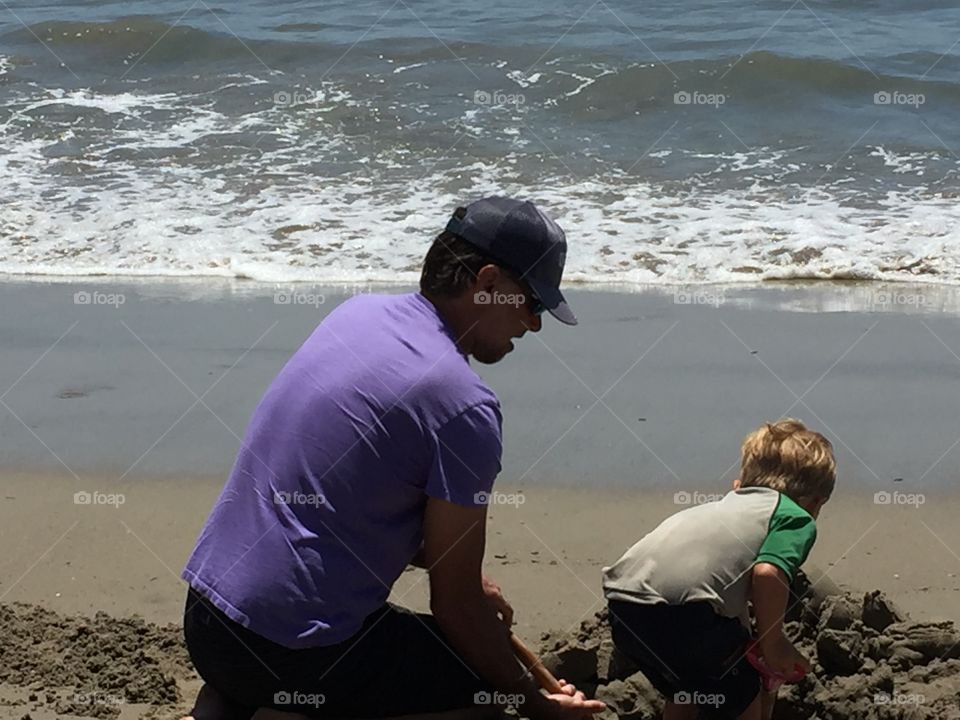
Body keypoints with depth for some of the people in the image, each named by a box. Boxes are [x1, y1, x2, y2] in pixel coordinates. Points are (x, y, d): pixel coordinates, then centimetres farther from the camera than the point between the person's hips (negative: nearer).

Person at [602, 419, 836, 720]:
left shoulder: (726, 504, 34)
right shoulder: (798, 518, 11)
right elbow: (767, 574, -9)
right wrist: (772, 642, 3)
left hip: (622, 606, 8)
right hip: (681, 606, -8)